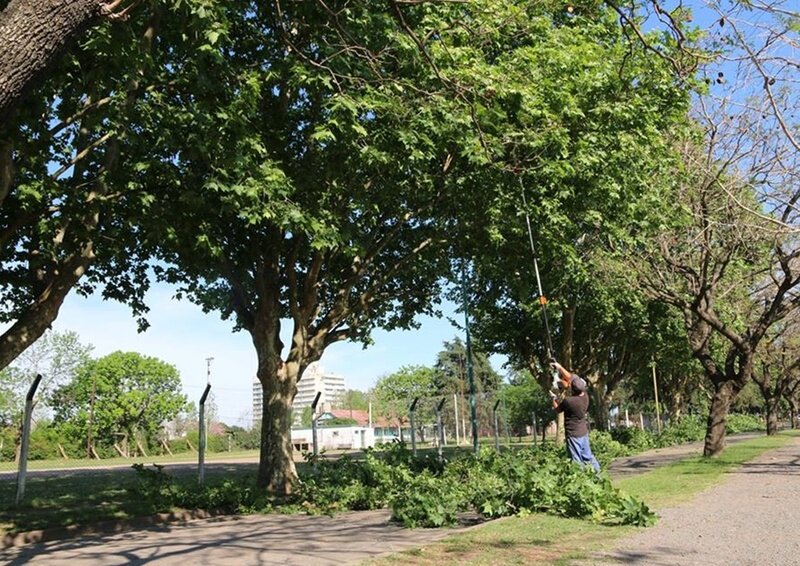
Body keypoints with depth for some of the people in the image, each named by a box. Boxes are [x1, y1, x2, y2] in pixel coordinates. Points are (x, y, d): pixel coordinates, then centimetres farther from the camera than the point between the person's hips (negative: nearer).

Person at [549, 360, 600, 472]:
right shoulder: (585, 395, -6)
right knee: (587, 456, 18)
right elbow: (570, 378, 6)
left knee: (577, 461, 0)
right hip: (584, 432, 7)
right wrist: (560, 367, 13)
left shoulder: (568, 401, -26)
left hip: (573, 434, -7)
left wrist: (554, 398, 11)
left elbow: (557, 409, -4)